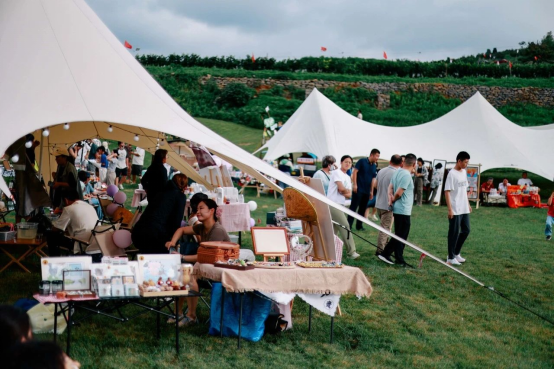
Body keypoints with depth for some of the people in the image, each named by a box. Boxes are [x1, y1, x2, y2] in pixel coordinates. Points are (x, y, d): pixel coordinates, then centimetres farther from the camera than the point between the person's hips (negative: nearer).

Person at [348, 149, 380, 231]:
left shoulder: (374, 166, 11)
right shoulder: (362, 161, -6)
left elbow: (373, 179, 15)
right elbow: (355, 171, -9)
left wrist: (371, 191, 13)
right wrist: (354, 184, -15)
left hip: (367, 191, 6)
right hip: (358, 189, -6)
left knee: (363, 208, 9)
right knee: (353, 207, -5)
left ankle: (359, 225, 16)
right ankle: (349, 224, -3)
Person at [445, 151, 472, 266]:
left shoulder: (464, 172, 11)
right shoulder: (452, 174, -14)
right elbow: (447, 192, -16)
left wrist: (468, 204, 18)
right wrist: (450, 209, -20)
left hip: (464, 209, 8)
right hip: (455, 210, -8)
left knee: (466, 230, 13)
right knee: (454, 233, -2)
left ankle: (456, 253, 26)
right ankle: (451, 257, 8)